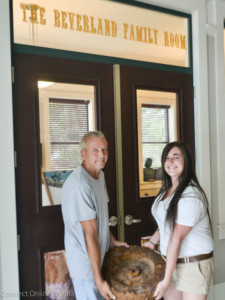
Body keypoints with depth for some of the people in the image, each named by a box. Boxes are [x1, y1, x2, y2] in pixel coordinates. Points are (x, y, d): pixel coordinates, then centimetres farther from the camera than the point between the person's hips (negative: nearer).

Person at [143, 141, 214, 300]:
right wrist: (152, 242, 9)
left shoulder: (191, 195, -23)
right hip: (170, 258, 8)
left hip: (194, 263, -8)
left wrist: (166, 280, -20)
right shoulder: (167, 189, 5)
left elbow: (176, 239, -24)